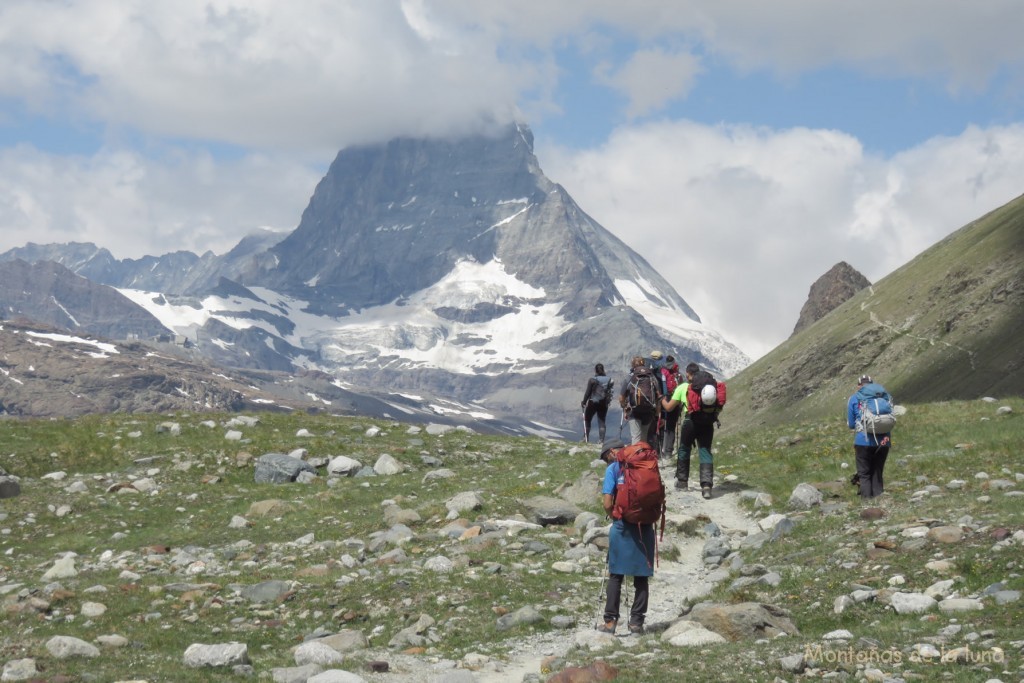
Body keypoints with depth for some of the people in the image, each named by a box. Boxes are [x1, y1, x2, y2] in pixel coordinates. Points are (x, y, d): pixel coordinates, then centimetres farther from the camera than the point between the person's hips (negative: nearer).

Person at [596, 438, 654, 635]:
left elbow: (607, 503, -10)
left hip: (622, 527, -3)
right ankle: (637, 622, 9)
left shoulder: (613, 469, -4)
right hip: (645, 528, 3)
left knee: (616, 576, 6)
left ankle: (610, 621, 6)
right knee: (642, 578, 8)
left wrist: (613, 517, 8)